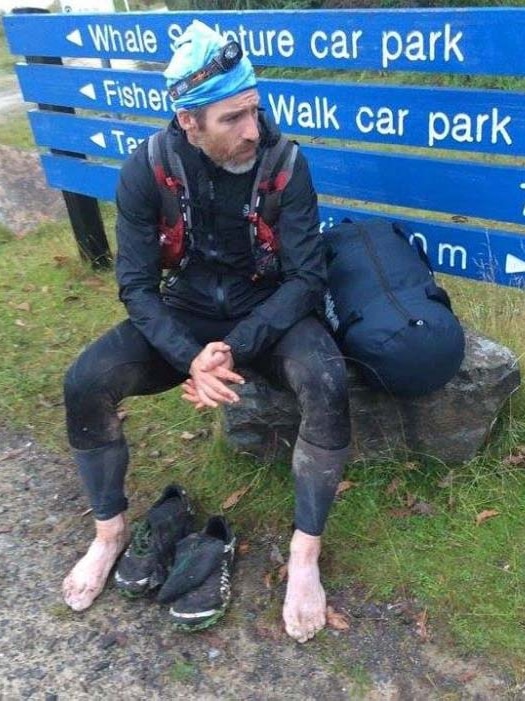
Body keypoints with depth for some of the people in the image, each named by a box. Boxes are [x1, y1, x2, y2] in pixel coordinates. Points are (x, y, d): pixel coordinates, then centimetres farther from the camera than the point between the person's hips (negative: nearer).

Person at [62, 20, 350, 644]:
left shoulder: (284, 164, -17)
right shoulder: (146, 169, -15)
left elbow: (306, 277, -17)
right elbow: (137, 284, -13)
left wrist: (235, 348, -30)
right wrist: (190, 357, -29)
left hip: (268, 313, -1)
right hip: (183, 314, 2)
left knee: (328, 385, -33)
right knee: (84, 384, -20)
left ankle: (305, 553, -14)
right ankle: (110, 531, 4)